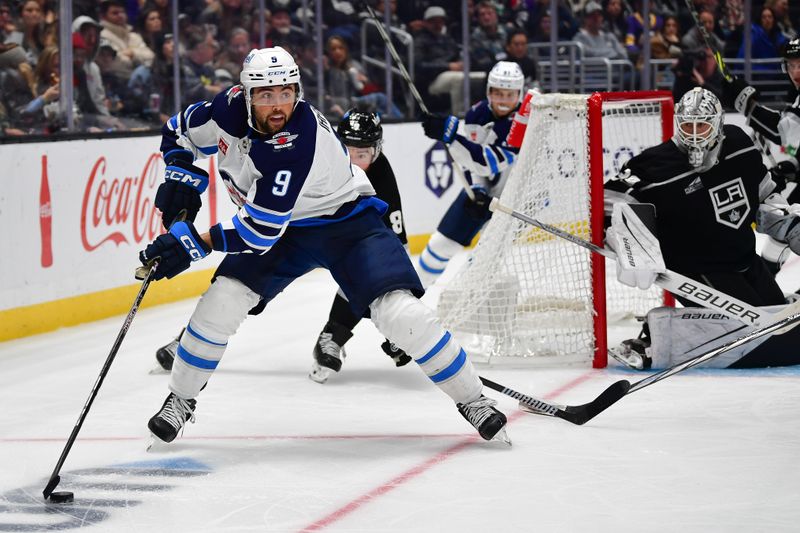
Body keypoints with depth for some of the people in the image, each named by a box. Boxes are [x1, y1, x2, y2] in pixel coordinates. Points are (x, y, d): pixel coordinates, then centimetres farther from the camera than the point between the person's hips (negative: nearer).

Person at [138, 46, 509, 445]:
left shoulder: (300, 143, -36)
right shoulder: (230, 108, -18)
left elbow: (261, 231, -35)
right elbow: (178, 132, 3)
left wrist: (194, 243, -34)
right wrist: (181, 179, -14)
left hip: (347, 221, -5)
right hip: (285, 228, 5)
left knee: (400, 313, -21)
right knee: (222, 301, -12)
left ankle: (472, 400, -5)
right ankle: (180, 402, 8)